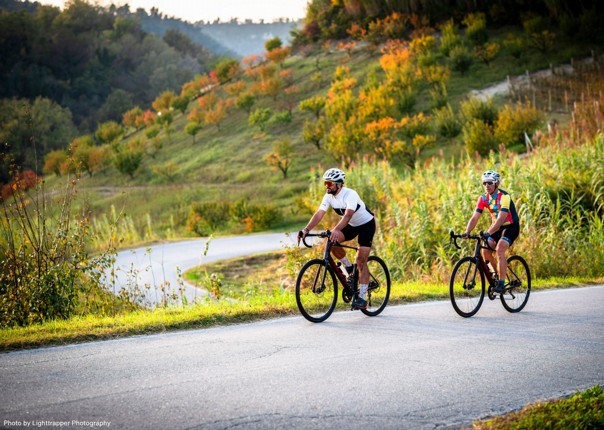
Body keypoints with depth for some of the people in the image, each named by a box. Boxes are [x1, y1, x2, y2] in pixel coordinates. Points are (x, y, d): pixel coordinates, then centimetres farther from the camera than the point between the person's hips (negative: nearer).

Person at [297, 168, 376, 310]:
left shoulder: (350, 195, -31)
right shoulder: (328, 197, -12)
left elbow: (348, 215, -46)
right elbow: (319, 214, -20)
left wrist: (336, 230, -62)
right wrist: (306, 230, -35)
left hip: (366, 224, -6)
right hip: (352, 225, 6)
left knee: (361, 261, -15)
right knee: (332, 241, -20)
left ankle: (362, 298, -12)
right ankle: (349, 268, 1)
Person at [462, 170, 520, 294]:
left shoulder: (504, 197, -25)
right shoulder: (483, 198, -6)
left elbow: (500, 219, -35)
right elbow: (475, 217, -12)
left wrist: (488, 233, -47)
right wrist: (467, 232, -29)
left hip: (511, 227, -6)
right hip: (497, 228, 6)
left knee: (499, 249, -27)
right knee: (485, 251, -11)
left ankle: (501, 283, -24)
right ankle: (499, 273, 15)